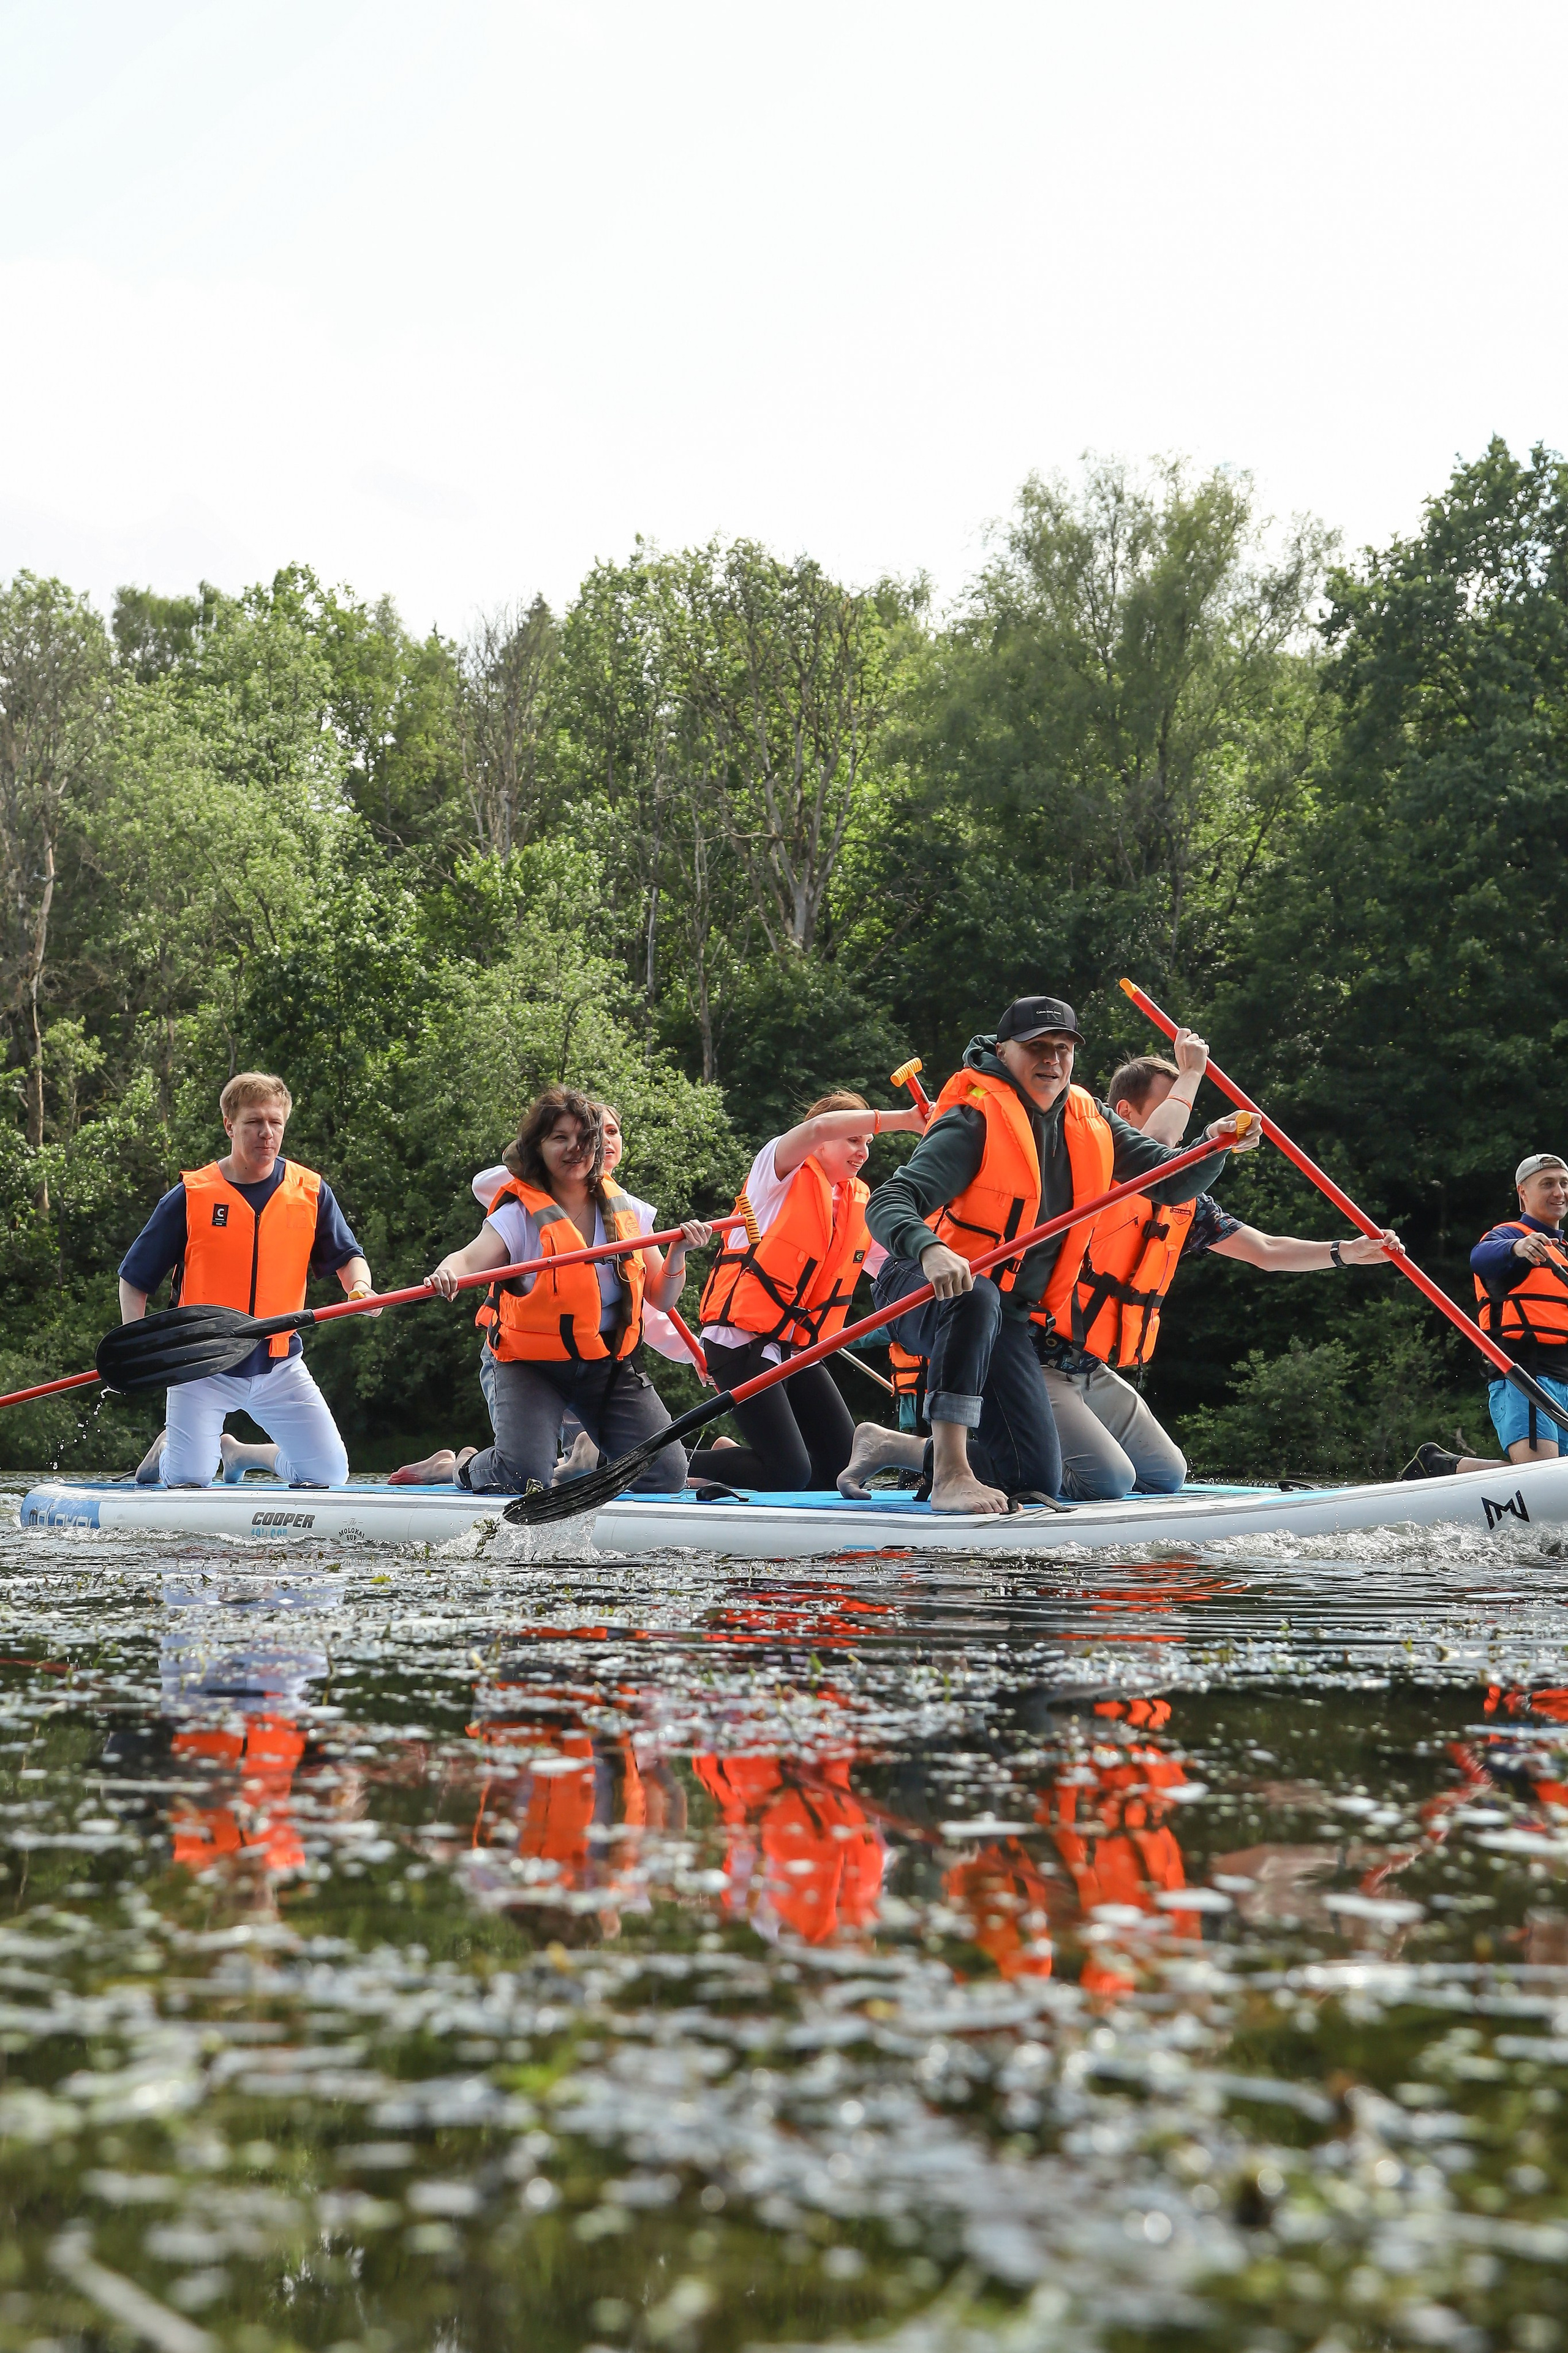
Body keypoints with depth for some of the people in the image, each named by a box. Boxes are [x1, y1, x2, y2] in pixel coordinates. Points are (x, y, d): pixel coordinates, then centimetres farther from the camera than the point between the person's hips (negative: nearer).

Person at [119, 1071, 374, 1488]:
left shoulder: (311, 1192, 0)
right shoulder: (191, 1196, -7)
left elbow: (347, 1256, 7)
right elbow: (134, 1279, 0)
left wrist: (360, 1287, -16)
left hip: (279, 1364, 3)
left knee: (330, 1474, -4)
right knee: (188, 1484, -13)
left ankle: (239, 1453, 25)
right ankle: (167, 1450, 26)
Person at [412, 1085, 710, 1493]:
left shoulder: (625, 1211, 4)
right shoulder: (521, 1214, -10)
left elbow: (661, 1299, 7)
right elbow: (472, 1258, -29)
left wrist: (678, 1253, -13)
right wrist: (450, 1270, -52)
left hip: (610, 1364, 4)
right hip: (533, 1364, -4)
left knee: (666, 1477, -6)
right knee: (522, 1479, -23)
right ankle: (460, 1466, 13)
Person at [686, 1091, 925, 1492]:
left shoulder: (860, 1204, 14)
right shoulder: (786, 1173, -5)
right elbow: (820, 1128, -26)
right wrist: (907, 1119, -29)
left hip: (798, 1349, 8)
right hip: (742, 1340, -8)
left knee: (844, 1465, 2)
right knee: (790, 1475, -17)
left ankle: (728, 1454, 21)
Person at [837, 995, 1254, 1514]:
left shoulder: (1089, 1122, 4)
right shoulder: (975, 1122, -18)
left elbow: (1171, 1183, 5)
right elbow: (888, 1203, -29)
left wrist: (1215, 1149, -16)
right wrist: (930, 1251, -50)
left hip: (1009, 1319, 7)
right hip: (926, 1295, -6)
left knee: (1038, 1483, 0)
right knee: (978, 1299, -43)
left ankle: (891, 1446, 21)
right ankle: (950, 1475, -40)